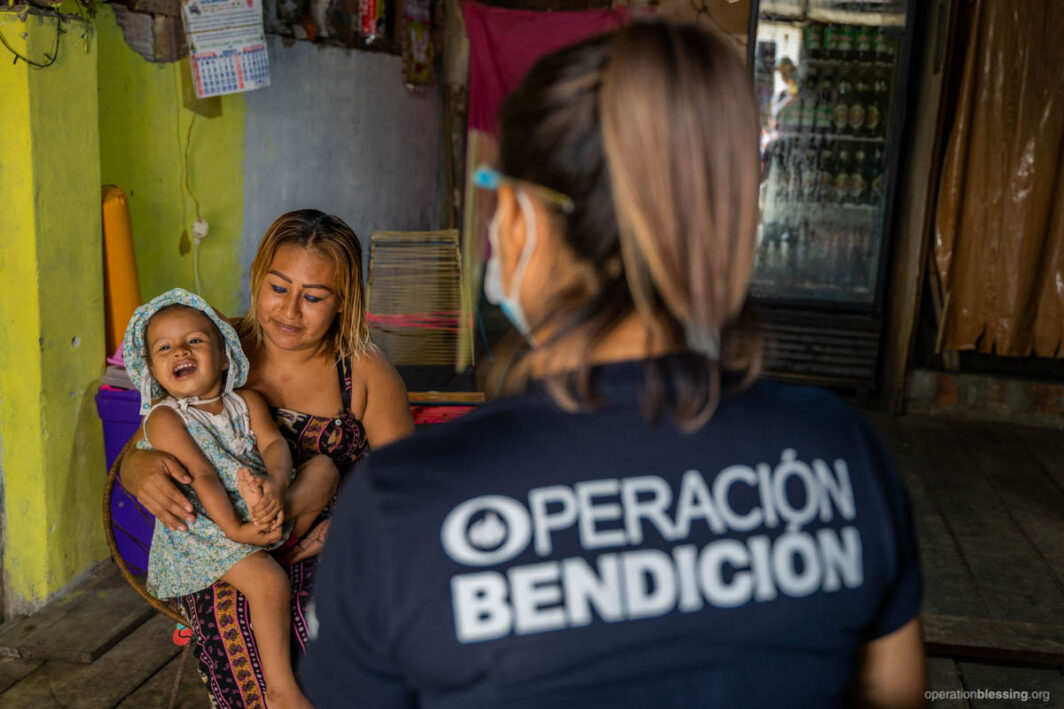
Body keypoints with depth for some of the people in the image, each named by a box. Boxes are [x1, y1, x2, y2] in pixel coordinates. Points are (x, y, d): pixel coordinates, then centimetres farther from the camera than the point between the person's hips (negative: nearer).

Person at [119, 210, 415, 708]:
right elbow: (132, 456, 5)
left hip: (329, 555, 0)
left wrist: (336, 528, -20)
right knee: (237, 616, -31)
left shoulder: (364, 372, 0)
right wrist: (140, 470, -20)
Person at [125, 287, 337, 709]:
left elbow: (274, 442, -6)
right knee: (268, 581, -28)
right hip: (207, 530, -6)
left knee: (324, 467, -5)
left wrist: (277, 486, -29)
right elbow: (202, 476, -17)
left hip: (259, 508, 6)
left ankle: (282, 532, -29)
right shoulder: (165, 418, -7)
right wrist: (234, 529, -27)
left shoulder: (246, 401, 9)